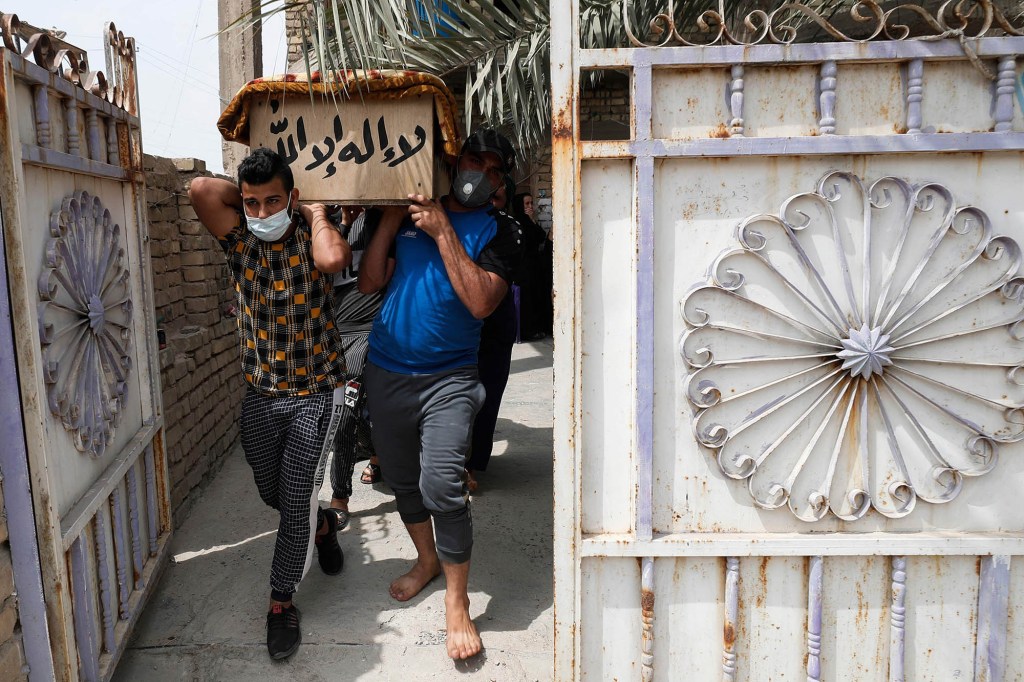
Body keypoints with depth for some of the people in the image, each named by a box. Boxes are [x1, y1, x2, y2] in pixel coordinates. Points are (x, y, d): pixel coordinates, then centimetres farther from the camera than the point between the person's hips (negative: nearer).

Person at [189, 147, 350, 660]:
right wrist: (248, 195, -5)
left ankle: (282, 602, 14)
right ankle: (322, 526, 50)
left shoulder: (310, 235, -11)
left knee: (297, 498, -5)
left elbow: (334, 258, -37)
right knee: (272, 494, 18)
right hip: (260, 395, 4)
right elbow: (201, 190, -21)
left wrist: (316, 212, -19)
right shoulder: (239, 239, -3)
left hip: (314, 393, -4)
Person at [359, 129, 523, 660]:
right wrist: (391, 217, -4)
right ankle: (427, 559, 40)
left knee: (442, 483, -16)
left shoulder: (499, 231, -1)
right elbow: (368, 282, 2)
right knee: (400, 475, 15)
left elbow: (481, 301, -17)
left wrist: (442, 230, -17)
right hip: (387, 371, 4)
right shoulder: (410, 212, 8)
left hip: (449, 377, -4)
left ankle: (457, 601, 3)